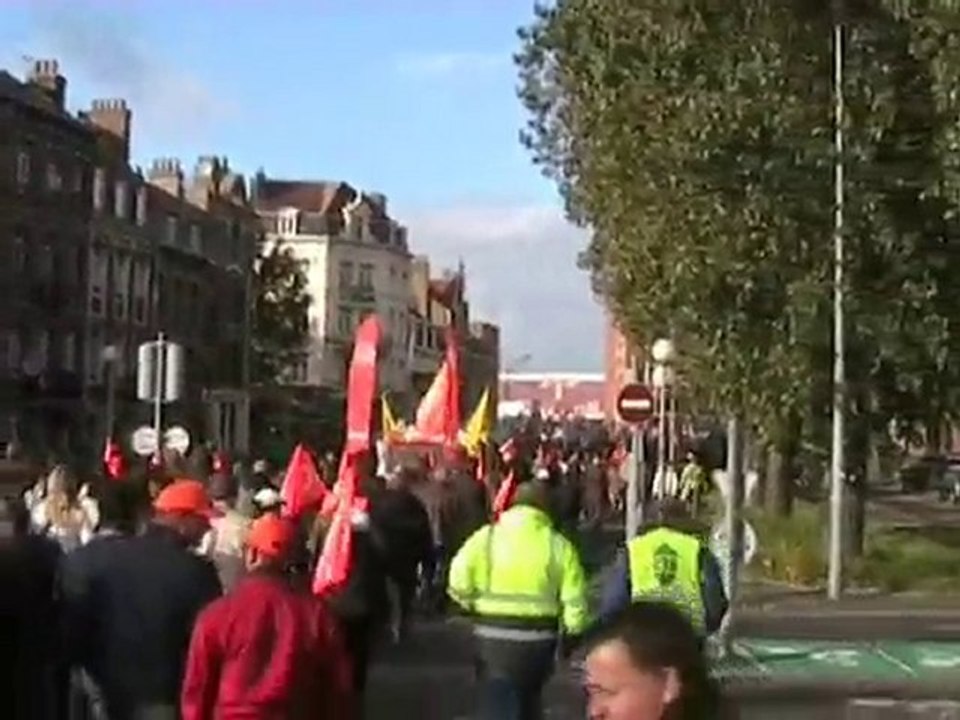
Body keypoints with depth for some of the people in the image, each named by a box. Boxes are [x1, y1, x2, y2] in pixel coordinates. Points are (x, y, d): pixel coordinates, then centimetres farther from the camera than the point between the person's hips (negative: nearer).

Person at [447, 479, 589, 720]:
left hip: (494, 637, -2)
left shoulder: (487, 536, -3)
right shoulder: (559, 544, -1)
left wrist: (471, 603, 10)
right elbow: (574, 602, -4)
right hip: (539, 639, 2)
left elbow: (458, 583, -10)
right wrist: (570, 630, 12)